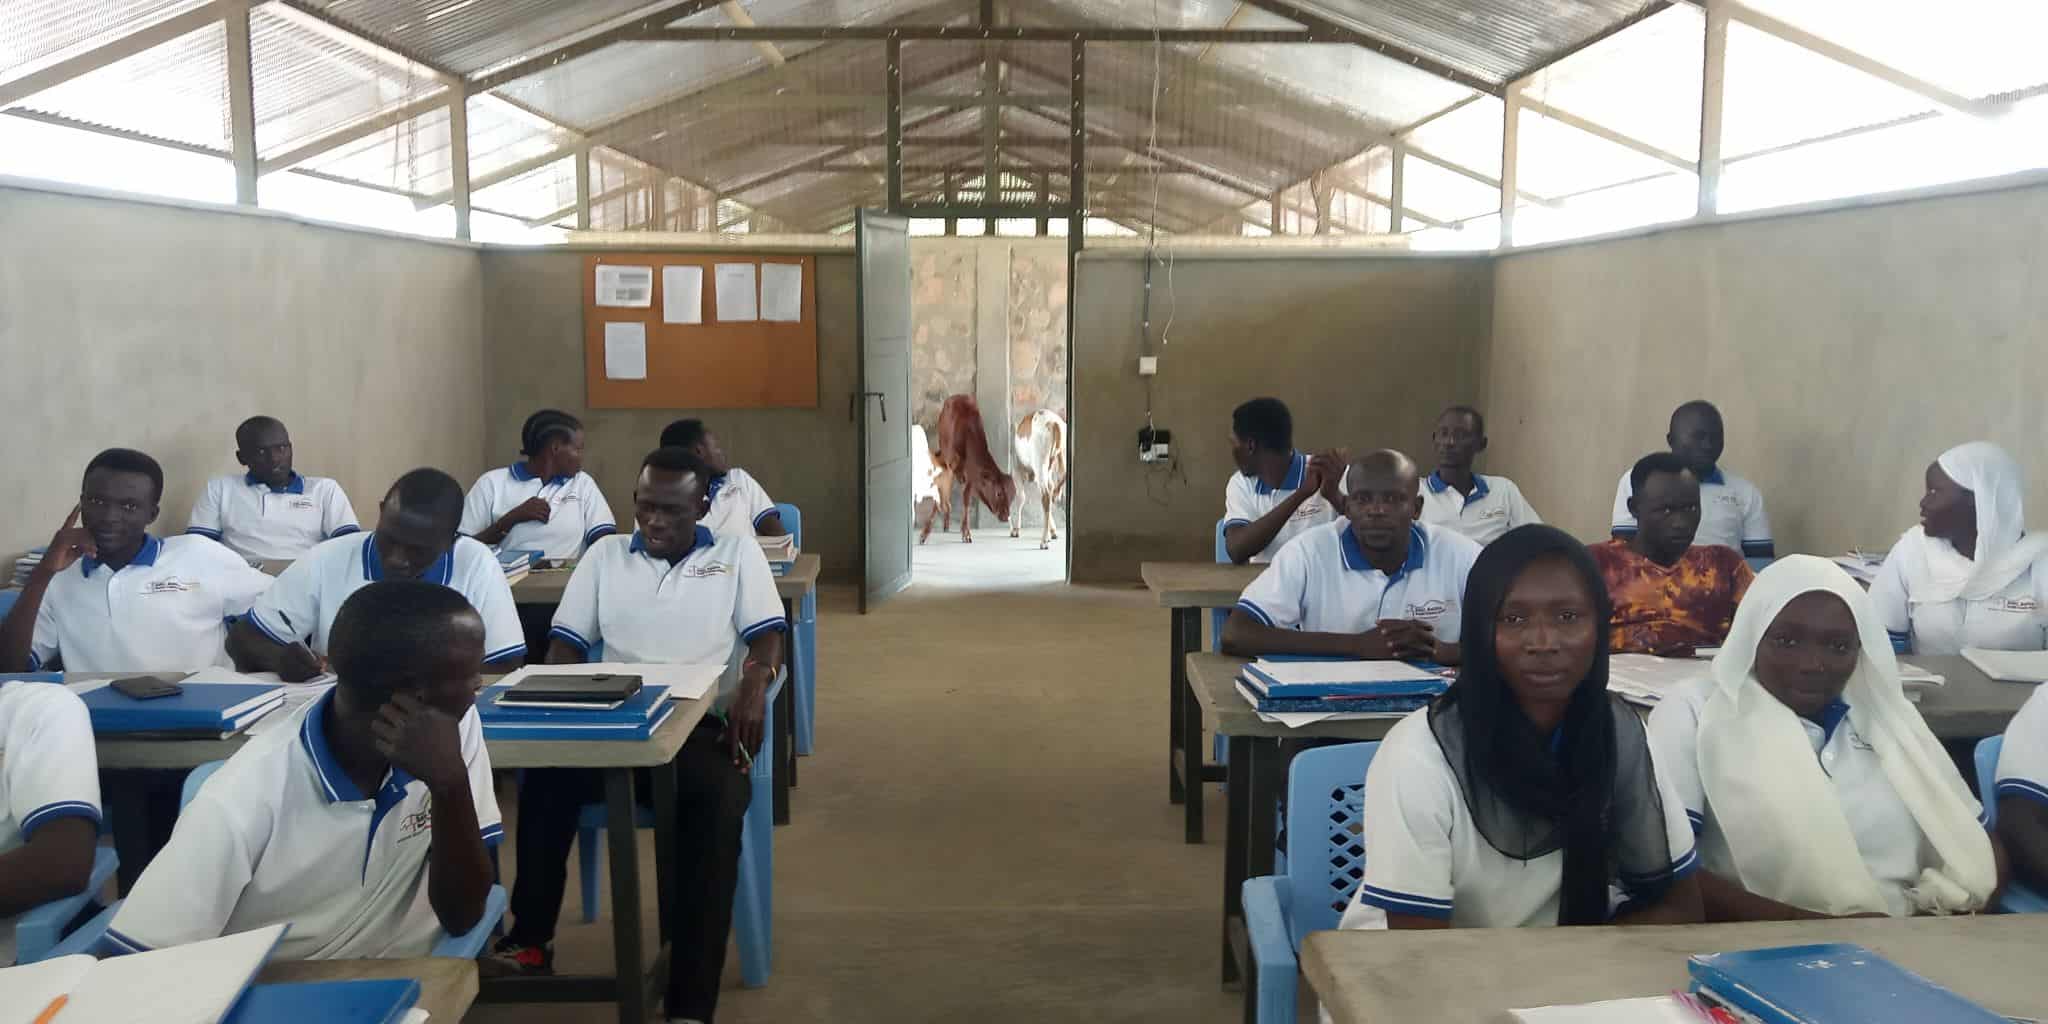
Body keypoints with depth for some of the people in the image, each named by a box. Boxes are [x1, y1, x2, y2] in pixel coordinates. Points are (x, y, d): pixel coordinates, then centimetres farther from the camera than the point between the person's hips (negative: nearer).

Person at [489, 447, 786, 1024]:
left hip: (703, 726, -2)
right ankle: (530, 940, -16)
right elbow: (566, 644, 13)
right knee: (546, 774, -30)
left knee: (719, 800, -35)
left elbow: (767, 635, 1)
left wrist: (755, 683, -22)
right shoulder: (606, 555, 17)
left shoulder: (737, 551, 11)